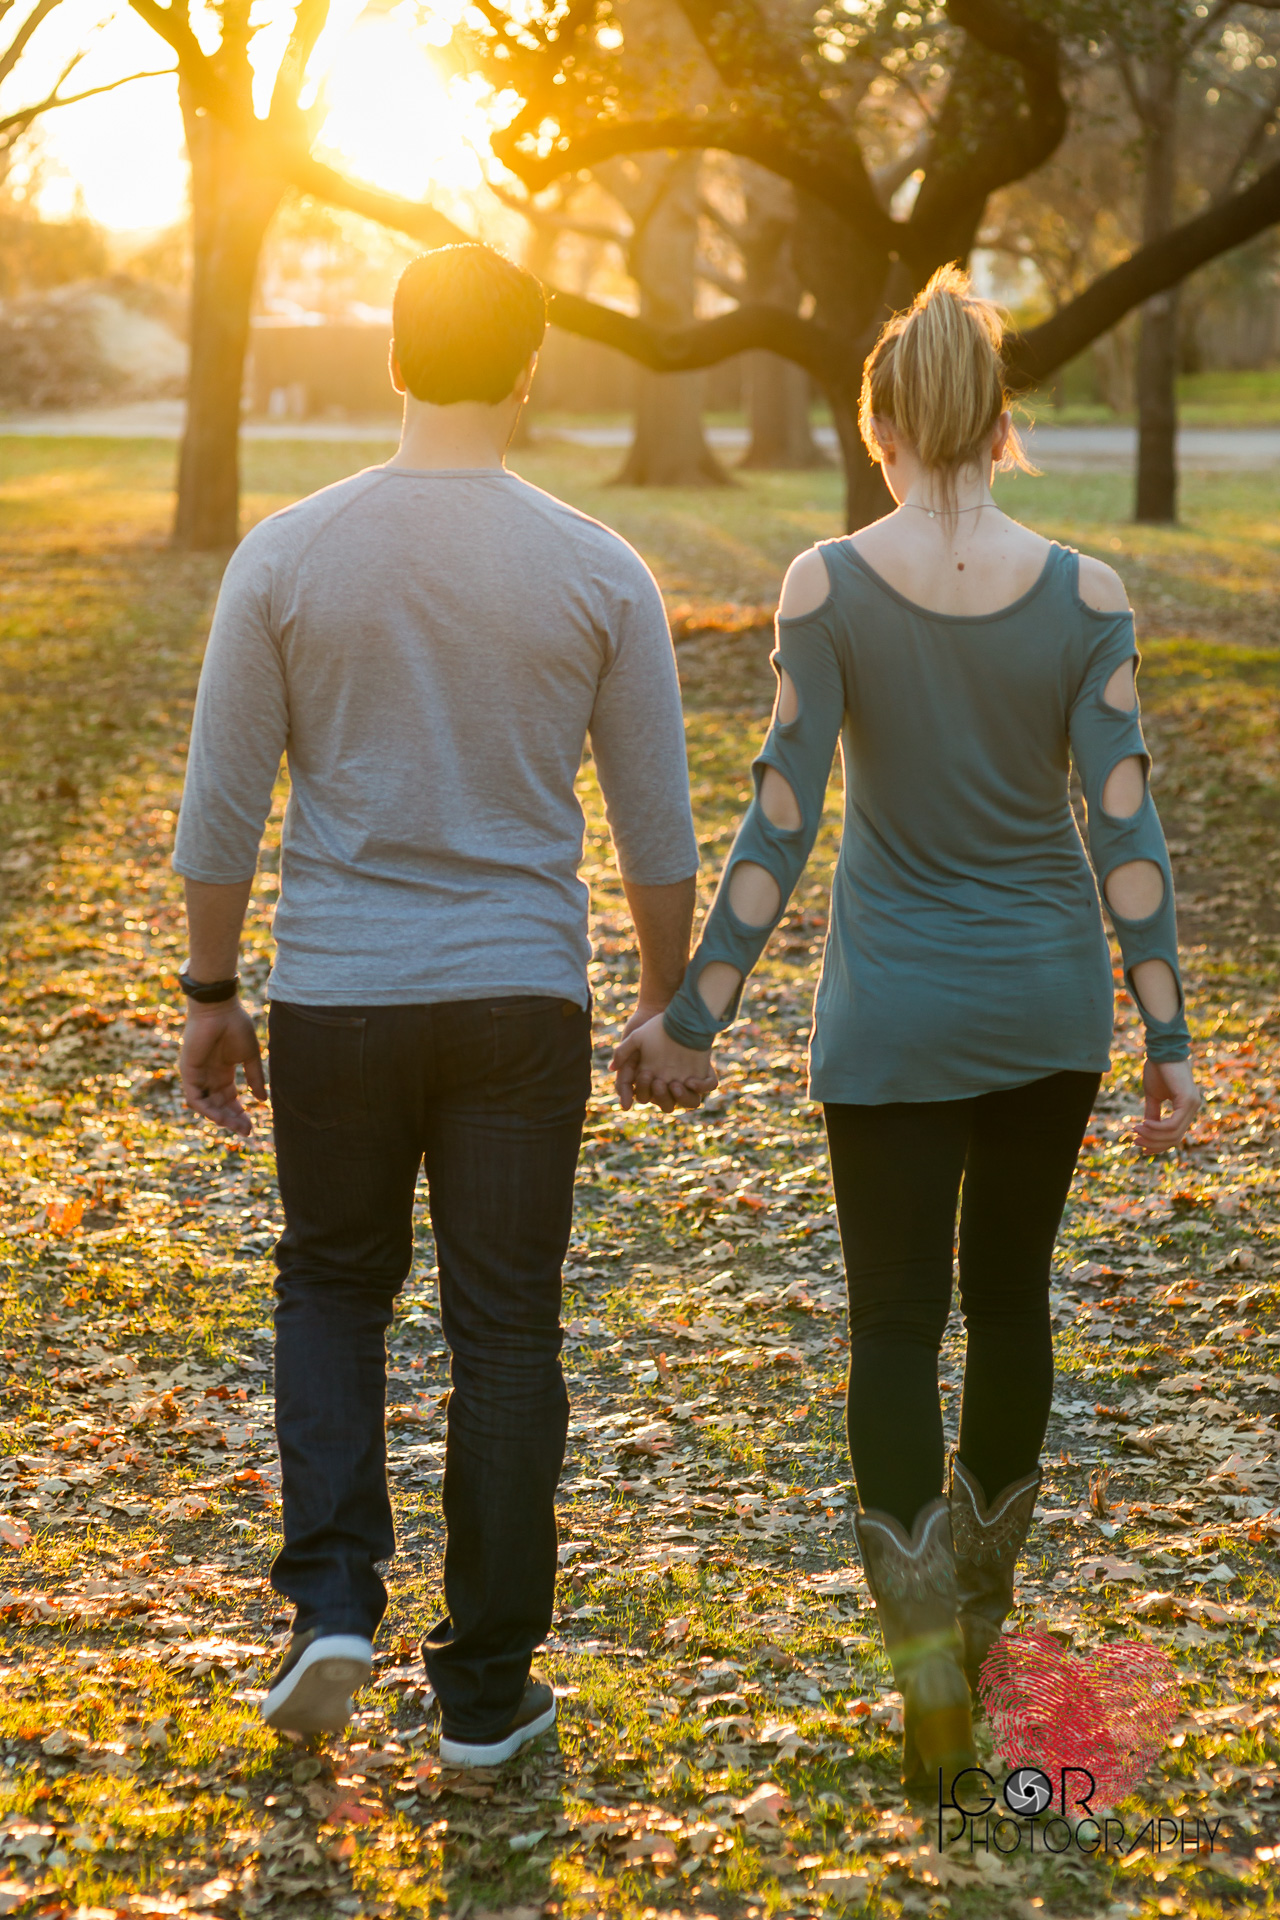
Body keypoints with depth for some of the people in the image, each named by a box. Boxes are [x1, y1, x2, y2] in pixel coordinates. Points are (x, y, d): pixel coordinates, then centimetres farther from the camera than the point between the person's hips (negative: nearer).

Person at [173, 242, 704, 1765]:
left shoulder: (287, 555, -4)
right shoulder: (597, 572, -4)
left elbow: (221, 804, -2)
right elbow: (657, 826, 1)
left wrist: (209, 994, 9)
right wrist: (666, 1002, 14)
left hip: (336, 1001, 1)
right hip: (521, 1005, 0)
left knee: (334, 1285, 20)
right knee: (504, 1329, 8)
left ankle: (333, 1602, 4)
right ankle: (485, 1686, 14)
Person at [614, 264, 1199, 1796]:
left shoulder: (828, 591, -12)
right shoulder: (1086, 599, -7)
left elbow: (781, 823, -13)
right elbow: (1123, 825, -8)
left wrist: (696, 1016, -6)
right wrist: (1168, 1039, -3)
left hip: (893, 1015, -2)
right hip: (1051, 1003, 2)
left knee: (896, 1323, 7)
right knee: (1009, 1296, 19)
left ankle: (925, 1640, -8)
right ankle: (982, 1604, 35)